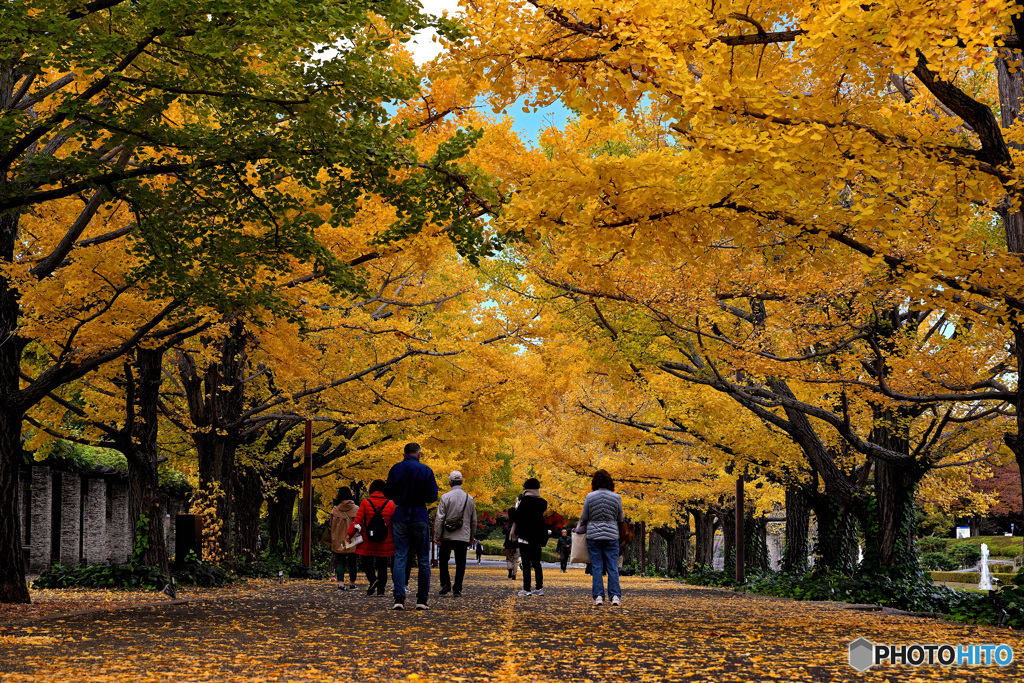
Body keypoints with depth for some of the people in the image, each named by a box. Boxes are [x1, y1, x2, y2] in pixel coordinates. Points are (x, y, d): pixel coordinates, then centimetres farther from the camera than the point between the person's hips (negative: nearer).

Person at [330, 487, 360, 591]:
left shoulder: (335, 510, -3)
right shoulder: (356, 509, -5)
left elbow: (331, 525, 5)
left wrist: (332, 541, 17)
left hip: (338, 541, 0)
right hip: (353, 540, 0)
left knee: (340, 562, 5)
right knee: (352, 562, 11)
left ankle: (341, 583, -8)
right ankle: (352, 583, 18)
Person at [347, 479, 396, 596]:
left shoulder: (365, 503, -2)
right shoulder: (391, 504, 1)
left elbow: (357, 521, -6)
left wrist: (349, 534, -1)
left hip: (368, 542, -1)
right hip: (384, 543, 1)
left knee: (367, 564, 9)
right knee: (382, 565, 9)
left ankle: (373, 579, -16)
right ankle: (381, 589, 6)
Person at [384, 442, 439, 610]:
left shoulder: (396, 469, 0)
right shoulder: (426, 470, -3)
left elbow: (387, 492, 0)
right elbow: (433, 496, -5)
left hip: (400, 517, 1)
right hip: (420, 517, -1)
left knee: (400, 559, 0)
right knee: (423, 560, 7)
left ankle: (399, 598, -12)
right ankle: (422, 600, 5)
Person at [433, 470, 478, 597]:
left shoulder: (445, 497, -5)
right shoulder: (469, 498, 5)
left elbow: (439, 518, -7)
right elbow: (474, 520, 13)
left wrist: (437, 535, -1)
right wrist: (471, 536, 23)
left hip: (447, 536, -2)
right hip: (463, 537, 2)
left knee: (443, 560, 12)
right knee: (460, 563, 4)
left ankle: (445, 584, 0)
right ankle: (457, 589, 1)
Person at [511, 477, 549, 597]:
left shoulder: (524, 500, -8)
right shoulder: (542, 502, 7)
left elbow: (516, 517, -8)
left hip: (525, 536, -5)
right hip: (537, 537, 5)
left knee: (526, 563, -5)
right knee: (536, 562, 12)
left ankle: (526, 589, -8)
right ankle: (539, 588, 9)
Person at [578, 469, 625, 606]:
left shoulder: (590, 497, -4)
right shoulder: (616, 497, -2)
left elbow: (584, 517, 4)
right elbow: (620, 518, 7)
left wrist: (580, 526, 25)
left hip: (593, 535, 0)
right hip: (611, 535, 0)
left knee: (597, 568, 3)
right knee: (613, 567, 3)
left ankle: (598, 596, 0)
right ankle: (615, 596, -3)